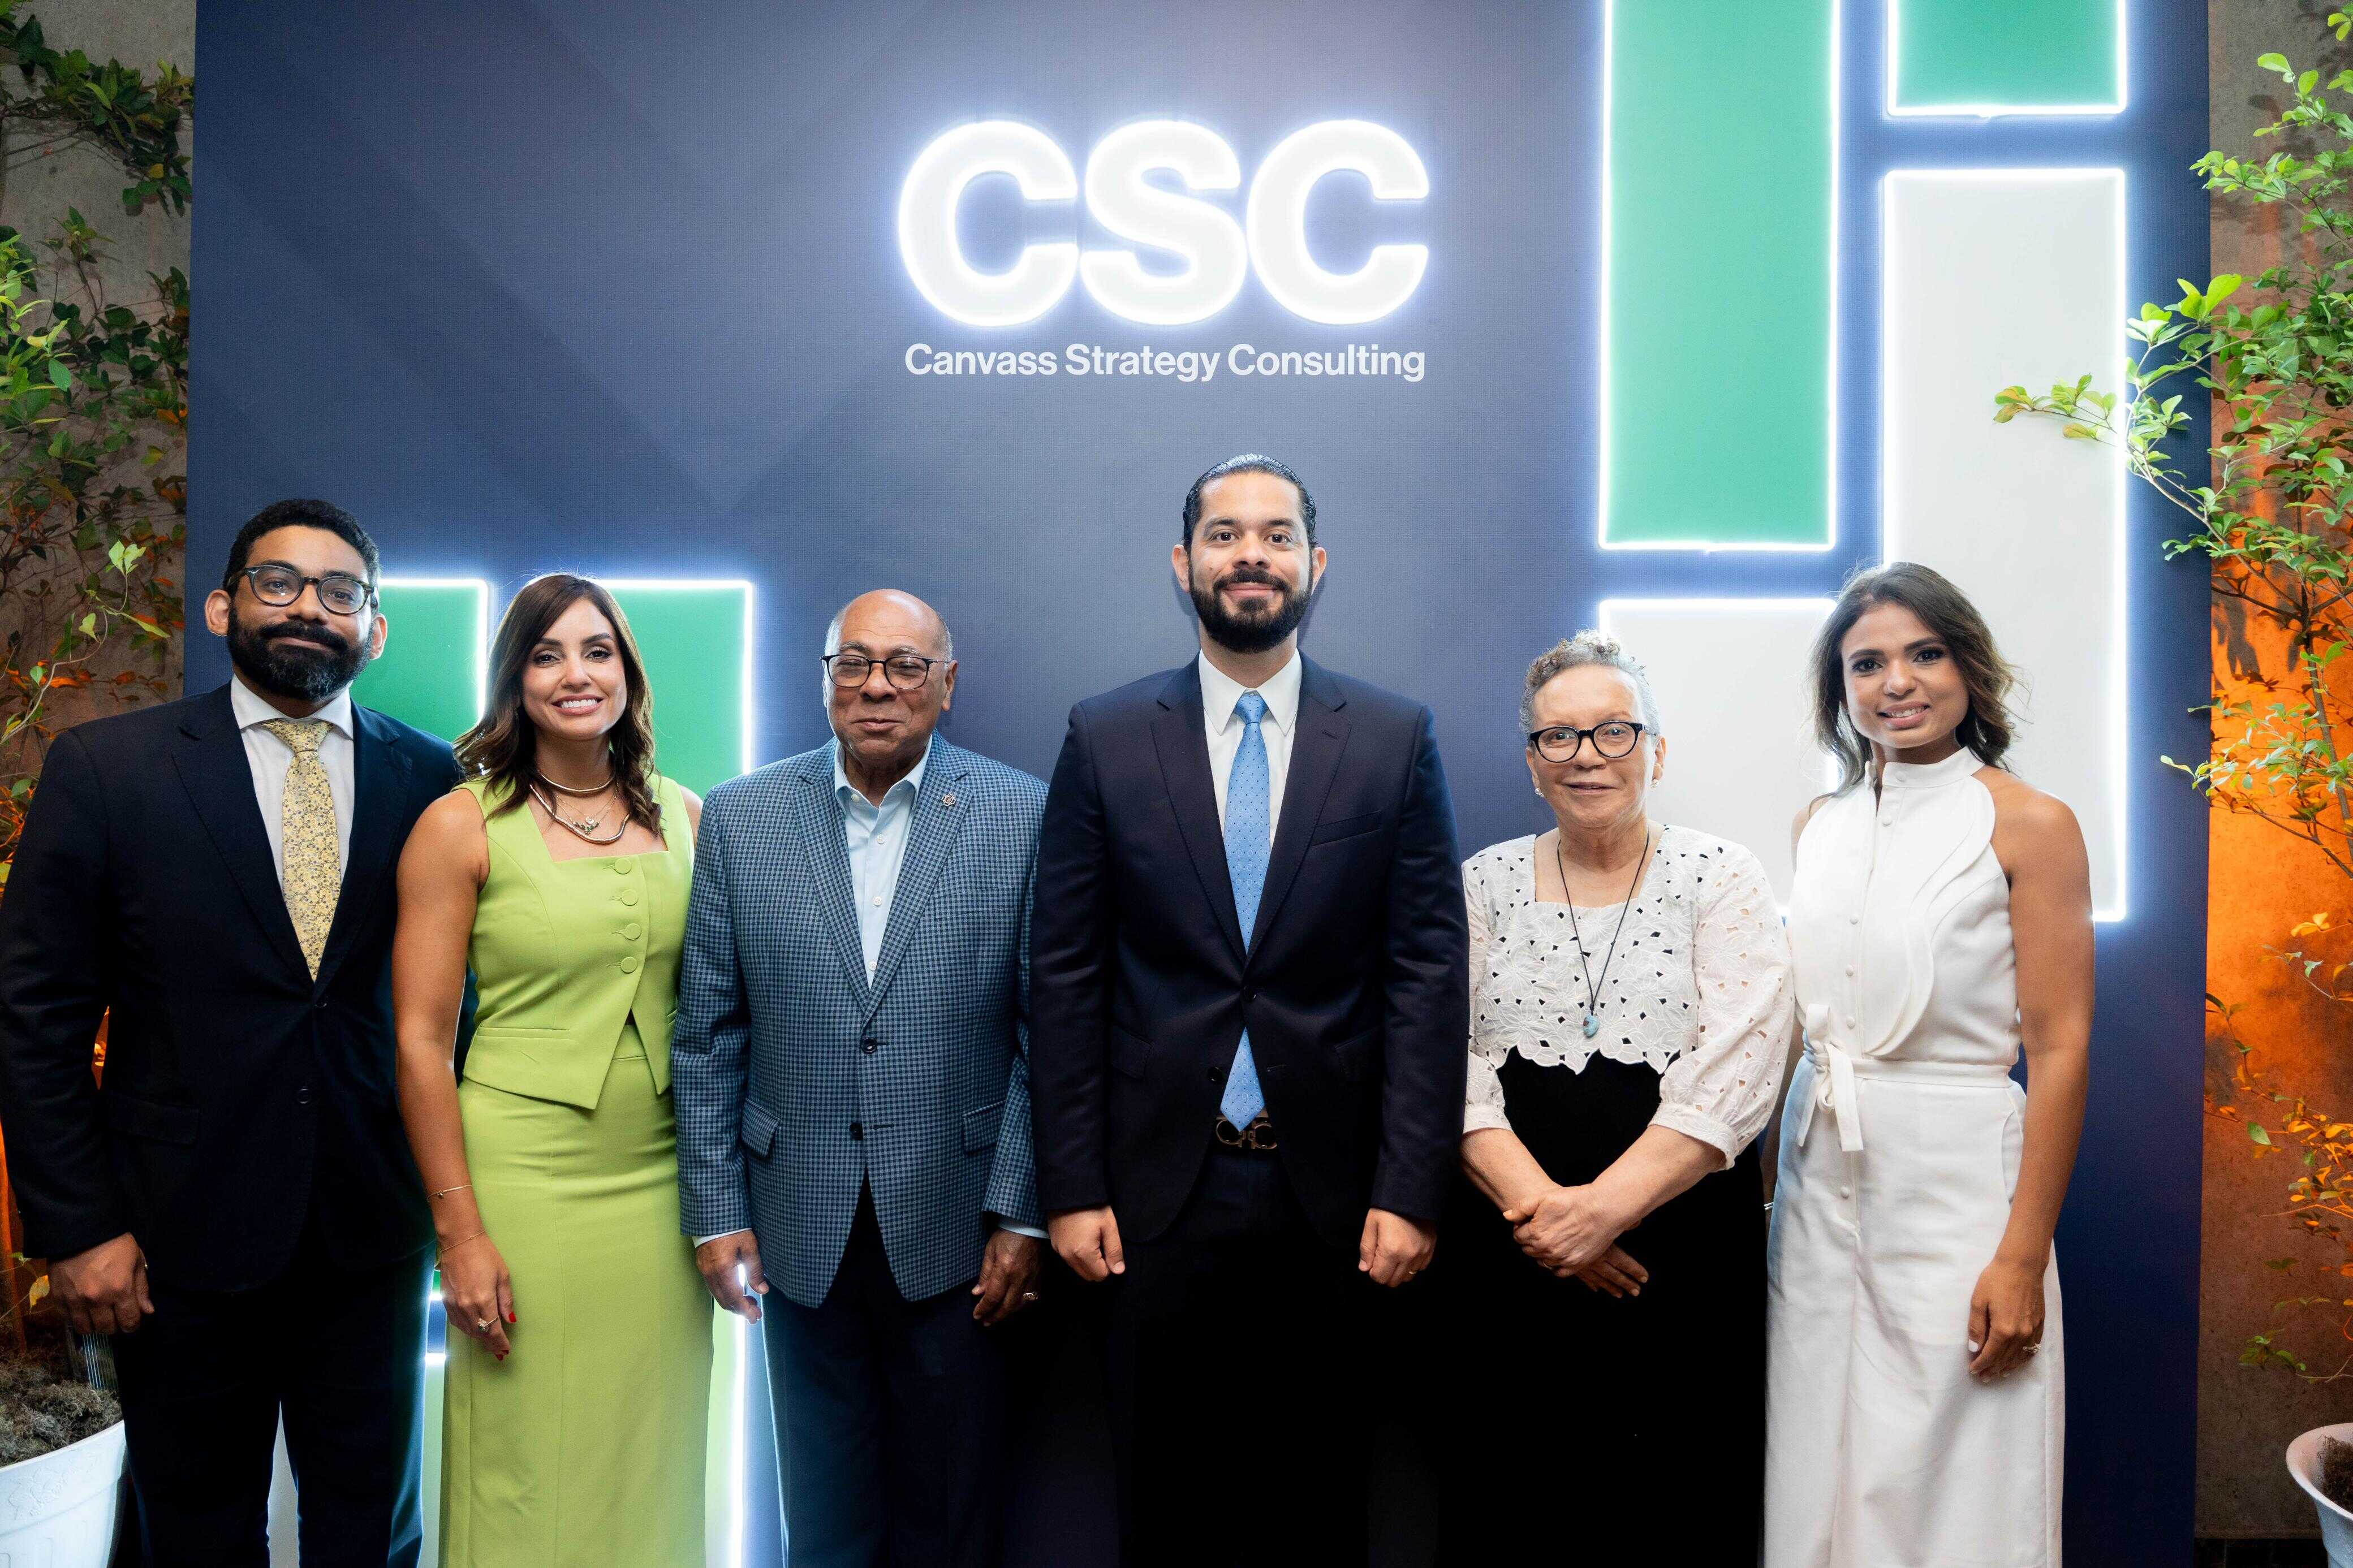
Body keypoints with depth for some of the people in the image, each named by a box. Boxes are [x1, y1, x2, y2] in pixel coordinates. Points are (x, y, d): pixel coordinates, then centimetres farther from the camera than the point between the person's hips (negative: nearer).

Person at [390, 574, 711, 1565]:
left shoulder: (684, 818, 6)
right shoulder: (461, 825, -5)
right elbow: (421, 1039, -6)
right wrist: (458, 1232, -9)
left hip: (660, 1181, 4)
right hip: (524, 1180, -3)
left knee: (649, 1462, 14)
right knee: (526, 1481, 8)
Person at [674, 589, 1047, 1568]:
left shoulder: (1025, 815, -5)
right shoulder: (741, 818, 1)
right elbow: (708, 1036, 3)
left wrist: (1023, 1216, -8)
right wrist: (715, 1214, 0)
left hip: (960, 1229, -1)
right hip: (802, 1230, 2)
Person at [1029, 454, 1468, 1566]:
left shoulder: (1396, 739, 1)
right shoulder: (1105, 738, 1)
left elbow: (1428, 974, -2)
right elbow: (1066, 976, 1)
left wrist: (1409, 1191, -7)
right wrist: (1071, 1187, -3)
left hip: (1333, 1194, 0)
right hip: (1160, 1189, 0)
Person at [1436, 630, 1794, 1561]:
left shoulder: (1722, 879, 1)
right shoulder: (1486, 883, 7)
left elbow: (1734, 1079, -9)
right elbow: (1448, 1067, -2)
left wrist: (1606, 1206, -17)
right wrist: (1538, 1204, -14)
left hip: (1686, 1259, -1)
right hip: (1509, 1270, 2)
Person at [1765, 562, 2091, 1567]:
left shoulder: (2029, 826, -7)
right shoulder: (1820, 826, 8)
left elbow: (2060, 1049, -10)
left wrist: (2023, 1256, -14)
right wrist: (1770, 1174, 9)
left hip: (1954, 1178, -5)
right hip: (1821, 1181, 5)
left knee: (1950, 1483, 6)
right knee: (1822, 1473, 14)